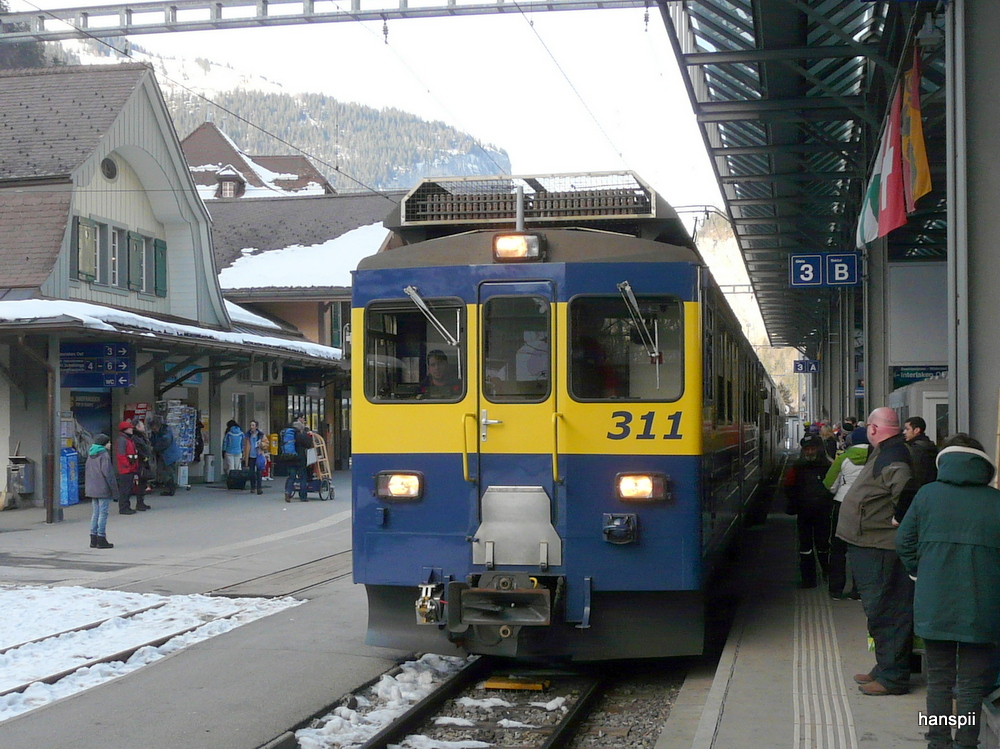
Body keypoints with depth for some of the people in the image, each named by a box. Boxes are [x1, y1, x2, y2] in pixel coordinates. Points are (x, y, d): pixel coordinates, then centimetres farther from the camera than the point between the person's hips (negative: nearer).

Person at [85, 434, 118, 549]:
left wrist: (87, 487, 22)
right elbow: (107, 473, -17)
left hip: (92, 489, 8)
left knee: (95, 512, 13)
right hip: (103, 489, -8)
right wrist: (113, 488, -13)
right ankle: (101, 539, -3)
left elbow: (87, 471, 17)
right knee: (103, 513, -3)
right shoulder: (104, 455, -13)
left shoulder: (90, 455, 12)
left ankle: (93, 539, 15)